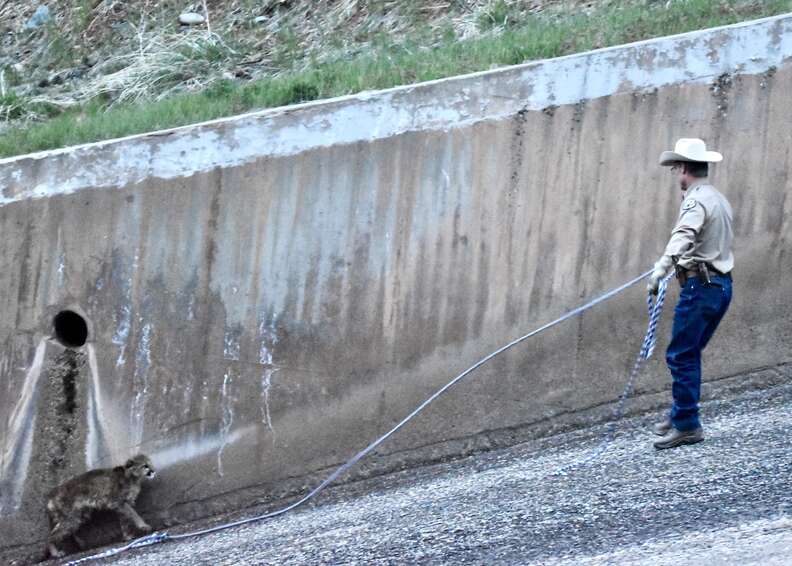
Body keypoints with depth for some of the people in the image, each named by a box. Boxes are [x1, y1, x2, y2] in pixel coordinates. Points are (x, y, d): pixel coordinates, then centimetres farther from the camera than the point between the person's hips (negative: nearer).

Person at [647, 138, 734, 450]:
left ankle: (687, 425, -7)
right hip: (722, 285, 10)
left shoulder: (696, 201, -13)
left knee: (681, 356, -7)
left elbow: (683, 237, -33)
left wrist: (659, 271, -47)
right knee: (690, 354, 18)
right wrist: (678, 263, 54)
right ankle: (681, 415, 25)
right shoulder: (719, 199, 18)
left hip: (701, 287, -10)